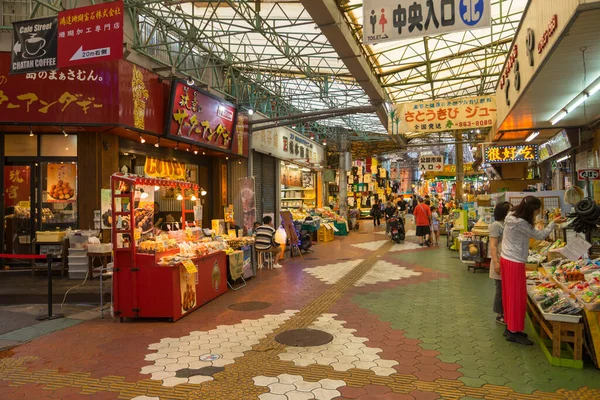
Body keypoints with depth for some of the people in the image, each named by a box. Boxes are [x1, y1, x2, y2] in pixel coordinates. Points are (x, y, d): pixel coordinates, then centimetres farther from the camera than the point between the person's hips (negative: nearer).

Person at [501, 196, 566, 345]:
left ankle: (510, 327, 24)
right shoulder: (520, 223, -24)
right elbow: (540, 235, -12)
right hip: (514, 263, -10)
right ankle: (514, 332, 7)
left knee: (510, 294, 15)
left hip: (507, 259, 10)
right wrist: (554, 222, -3)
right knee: (517, 296, -1)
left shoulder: (513, 216, 6)